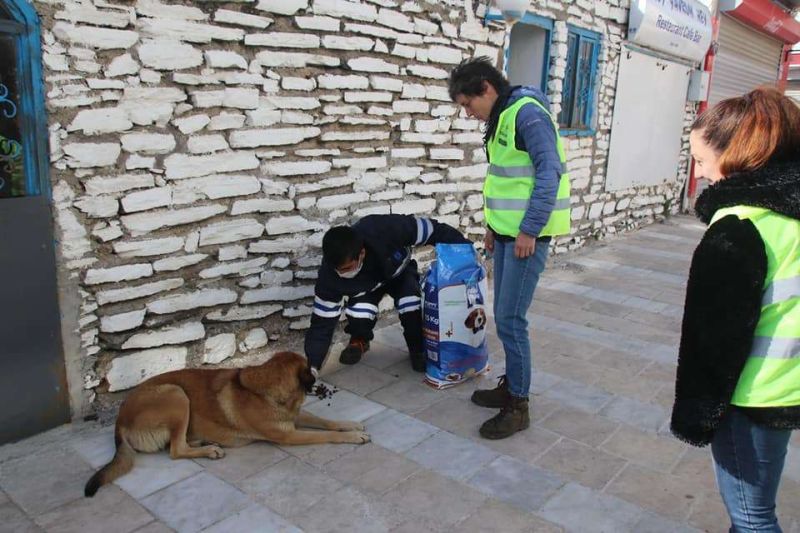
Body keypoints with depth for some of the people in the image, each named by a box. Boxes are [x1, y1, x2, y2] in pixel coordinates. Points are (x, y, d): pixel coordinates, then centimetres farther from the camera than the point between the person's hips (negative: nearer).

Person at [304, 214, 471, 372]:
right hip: (365, 285, 1)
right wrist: (312, 366, -32)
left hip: (400, 272, -1)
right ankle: (359, 341, 10)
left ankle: (419, 349, -1)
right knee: (359, 315, -25)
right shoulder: (329, 274, -36)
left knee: (411, 305, -29)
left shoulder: (385, 230, -44)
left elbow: (434, 230, -30)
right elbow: (322, 322, -27)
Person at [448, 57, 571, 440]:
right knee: (504, 316, 14)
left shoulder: (527, 112, -14)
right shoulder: (500, 119, 15)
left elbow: (549, 173, -20)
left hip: (527, 235, -9)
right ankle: (511, 385, 29)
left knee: (510, 319, -6)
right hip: (507, 232, 9)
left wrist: (529, 230, -20)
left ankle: (518, 406, 7)